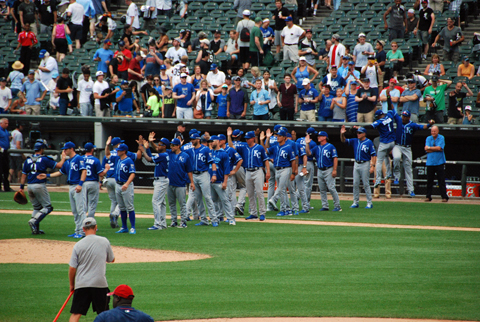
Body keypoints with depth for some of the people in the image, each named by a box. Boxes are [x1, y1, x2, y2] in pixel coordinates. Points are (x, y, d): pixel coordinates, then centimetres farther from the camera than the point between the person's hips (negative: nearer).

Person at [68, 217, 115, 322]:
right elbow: (112, 259, 15)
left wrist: (72, 284, 12)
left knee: (76, 313, -1)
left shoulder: (78, 245, -3)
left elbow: (72, 268, -1)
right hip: (100, 283, 1)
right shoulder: (104, 241, 0)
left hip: (82, 284, -1)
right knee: (103, 313, 14)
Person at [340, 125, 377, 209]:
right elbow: (344, 141, 9)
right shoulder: (355, 141, 9)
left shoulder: (369, 142, -7)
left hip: (365, 164, -6)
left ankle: (369, 203, 0)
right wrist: (342, 134, -11)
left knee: (366, 184, -5)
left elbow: (373, 155, -10)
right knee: (355, 184, 6)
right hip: (356, 164, 6)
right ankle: (356, 202, 12)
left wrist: (372, 166, -18)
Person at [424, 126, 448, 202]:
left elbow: (439, 148, -12)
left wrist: (429, 148, -3)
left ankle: (444, 197, -4)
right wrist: (436, 149, -10)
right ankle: (428, 197, 11)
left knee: (441, 181, -5)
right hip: (430, 163, 3)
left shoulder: (441, 138, 1)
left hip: (439, 163, -3)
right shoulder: (428, 138, 9)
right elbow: (426, 149, -4)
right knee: (429, 181, 4)